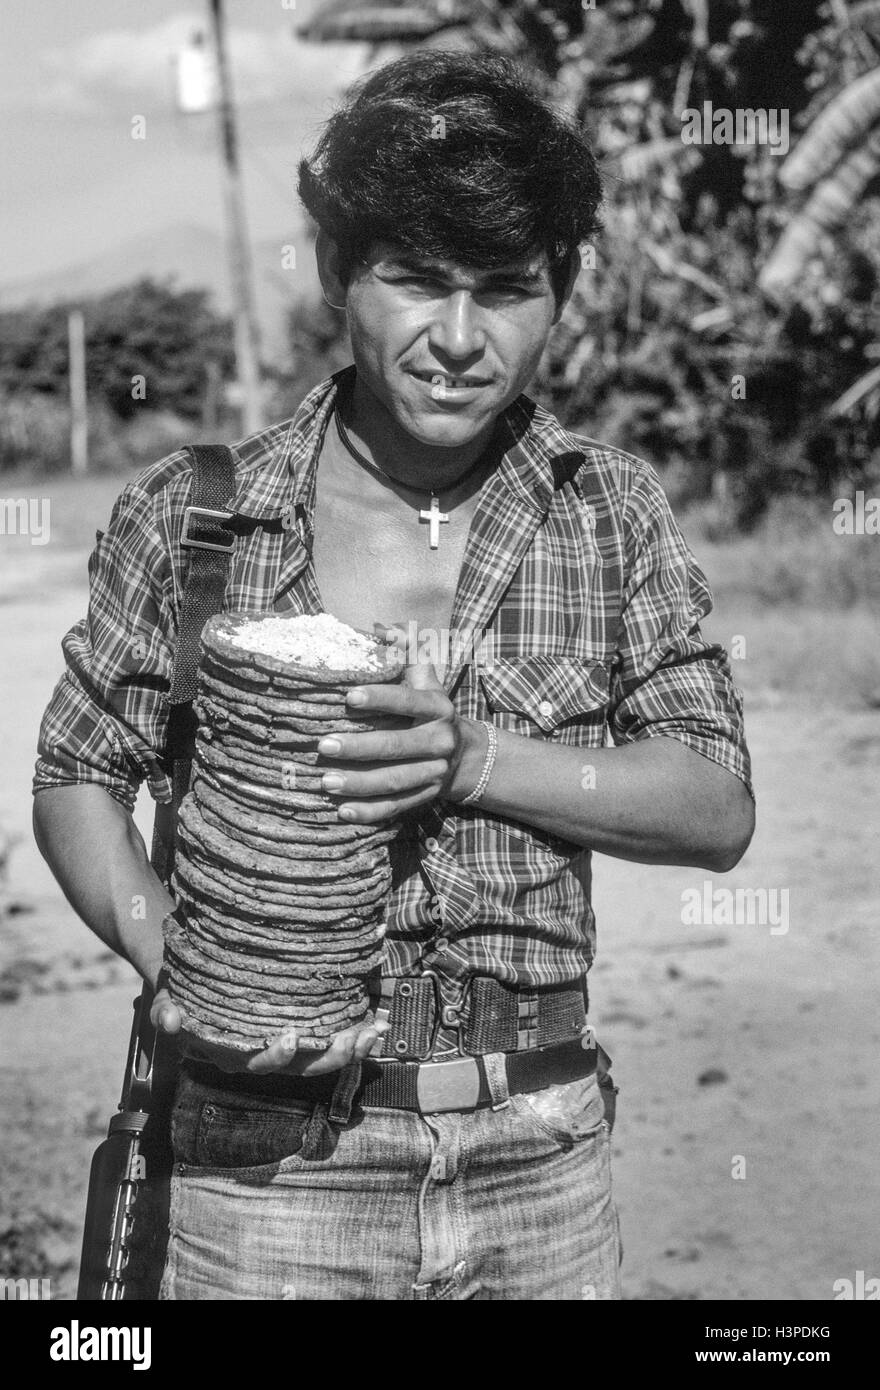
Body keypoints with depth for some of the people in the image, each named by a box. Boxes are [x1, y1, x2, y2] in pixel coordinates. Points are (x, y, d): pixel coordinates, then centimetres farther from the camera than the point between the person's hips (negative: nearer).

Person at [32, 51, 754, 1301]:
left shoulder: (613, 513, 0)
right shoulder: (191, 516, -5)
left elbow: (719, 809, -2)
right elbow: (77, 779, 2)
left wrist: (475, 762, -16)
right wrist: (163, 951, -16)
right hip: (266, 1163, -1)